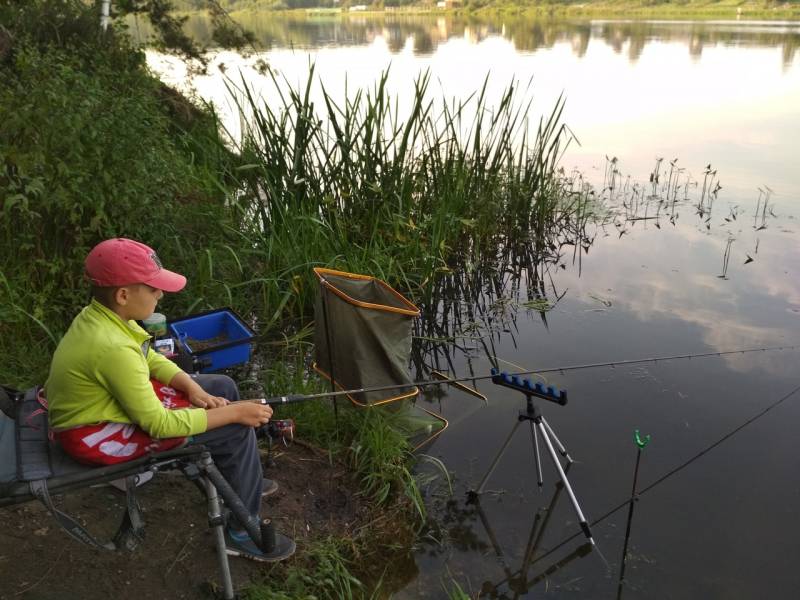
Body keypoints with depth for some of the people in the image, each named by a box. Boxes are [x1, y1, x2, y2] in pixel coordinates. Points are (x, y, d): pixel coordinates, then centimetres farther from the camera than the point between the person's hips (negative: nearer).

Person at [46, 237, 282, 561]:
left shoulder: (99, 314, -6)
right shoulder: (112, 347, -35)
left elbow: (150, 359, 7)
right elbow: (158, 423, -29)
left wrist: (192, 388, -10)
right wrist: (232, 413, -23)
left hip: (110, 402, 9)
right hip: (99, 433, -9)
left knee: (223, 386, 11)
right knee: (237, 430, -14)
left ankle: (238, 479, 29)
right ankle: (242, 533, 3)